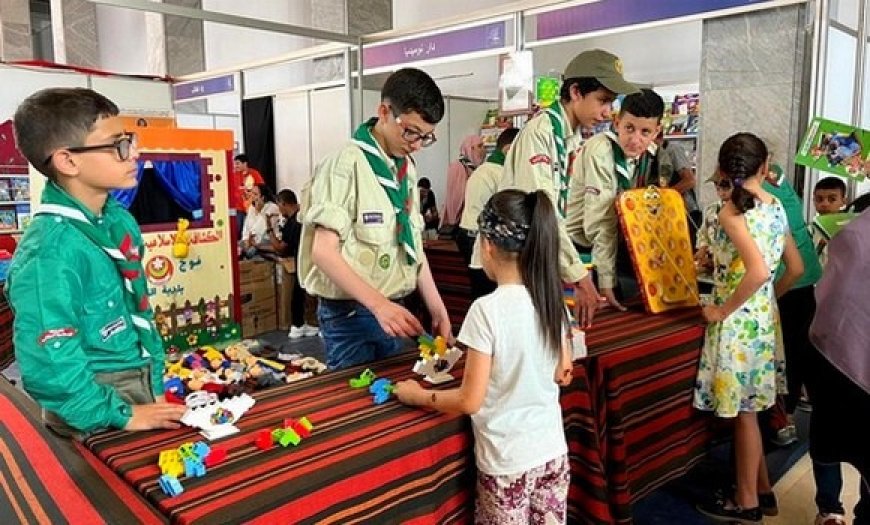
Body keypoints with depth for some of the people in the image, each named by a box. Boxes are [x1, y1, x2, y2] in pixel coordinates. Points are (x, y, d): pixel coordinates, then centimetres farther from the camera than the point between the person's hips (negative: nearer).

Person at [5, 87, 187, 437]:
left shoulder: (120, 220, 0)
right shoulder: (51, 251, -24)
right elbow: (48, 369, -25)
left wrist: (156, 388, 8)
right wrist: (122, 416, -17)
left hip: (143, 391, 7)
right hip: (99, 424, -7)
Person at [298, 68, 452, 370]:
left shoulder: (407, 169, 10)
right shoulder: (347, 164, -14)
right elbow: (323, 252, -19)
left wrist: (438, 309, 7)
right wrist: (378, 304, -27)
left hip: (393, 310, 7)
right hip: (350, 314, -7)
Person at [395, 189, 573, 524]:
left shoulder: (487, 310, -21)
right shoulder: (552, 301, -3)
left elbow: (470, 401, -17)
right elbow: (563, 375, 8)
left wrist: (418, 395, -3)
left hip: (508, 461, -5)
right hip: (552, 452, 5)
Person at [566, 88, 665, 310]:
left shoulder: (651, 153, -3)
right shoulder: (600, 150, -26)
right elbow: (601, 224, -28)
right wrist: (606, 281, -28)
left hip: (617, 240, 7)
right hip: (580, 242, -7)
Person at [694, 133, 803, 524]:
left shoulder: (732, 212, -18)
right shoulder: (776, 207, 5)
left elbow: (758, 272, -30)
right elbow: (796, 268, 11)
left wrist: (722, 311, -20)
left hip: (739, 322, -8)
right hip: (763, 317, 8)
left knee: (742, 412, 6)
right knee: (747, 410, 19)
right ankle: (761, 491, 32)